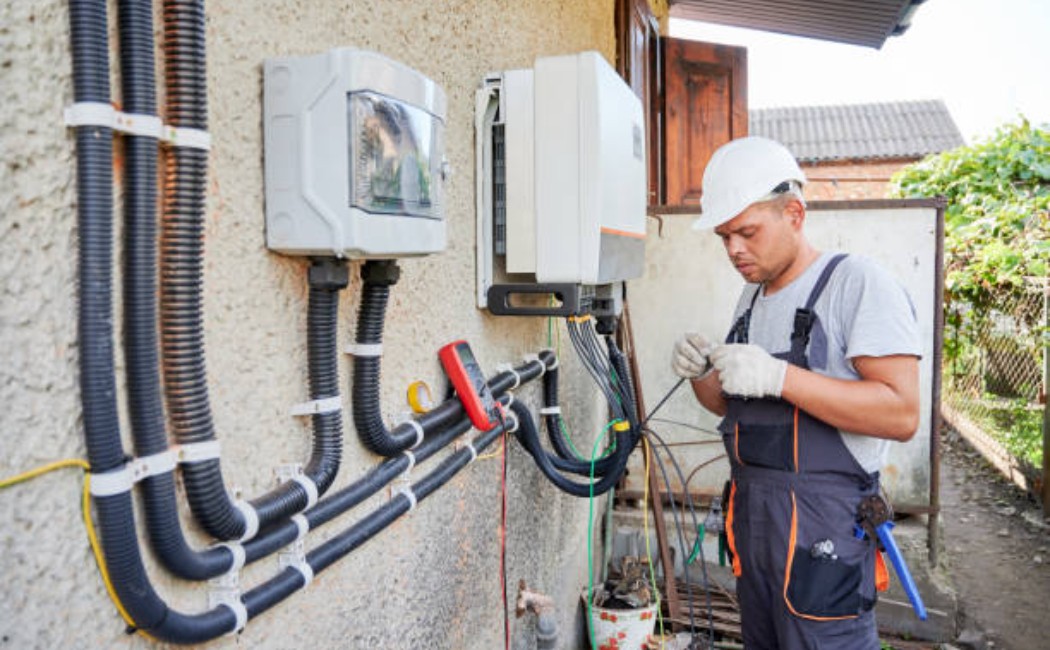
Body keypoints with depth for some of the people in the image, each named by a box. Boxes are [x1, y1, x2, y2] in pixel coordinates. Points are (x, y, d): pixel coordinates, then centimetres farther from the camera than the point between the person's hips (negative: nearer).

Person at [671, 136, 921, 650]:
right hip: (750, 510, 7)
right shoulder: (752, 295, 12)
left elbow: (901, 414, -21)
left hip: (823, 525, -7)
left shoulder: (857, 282, -13)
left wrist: (779, 376, -27)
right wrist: (700, 374, -3)